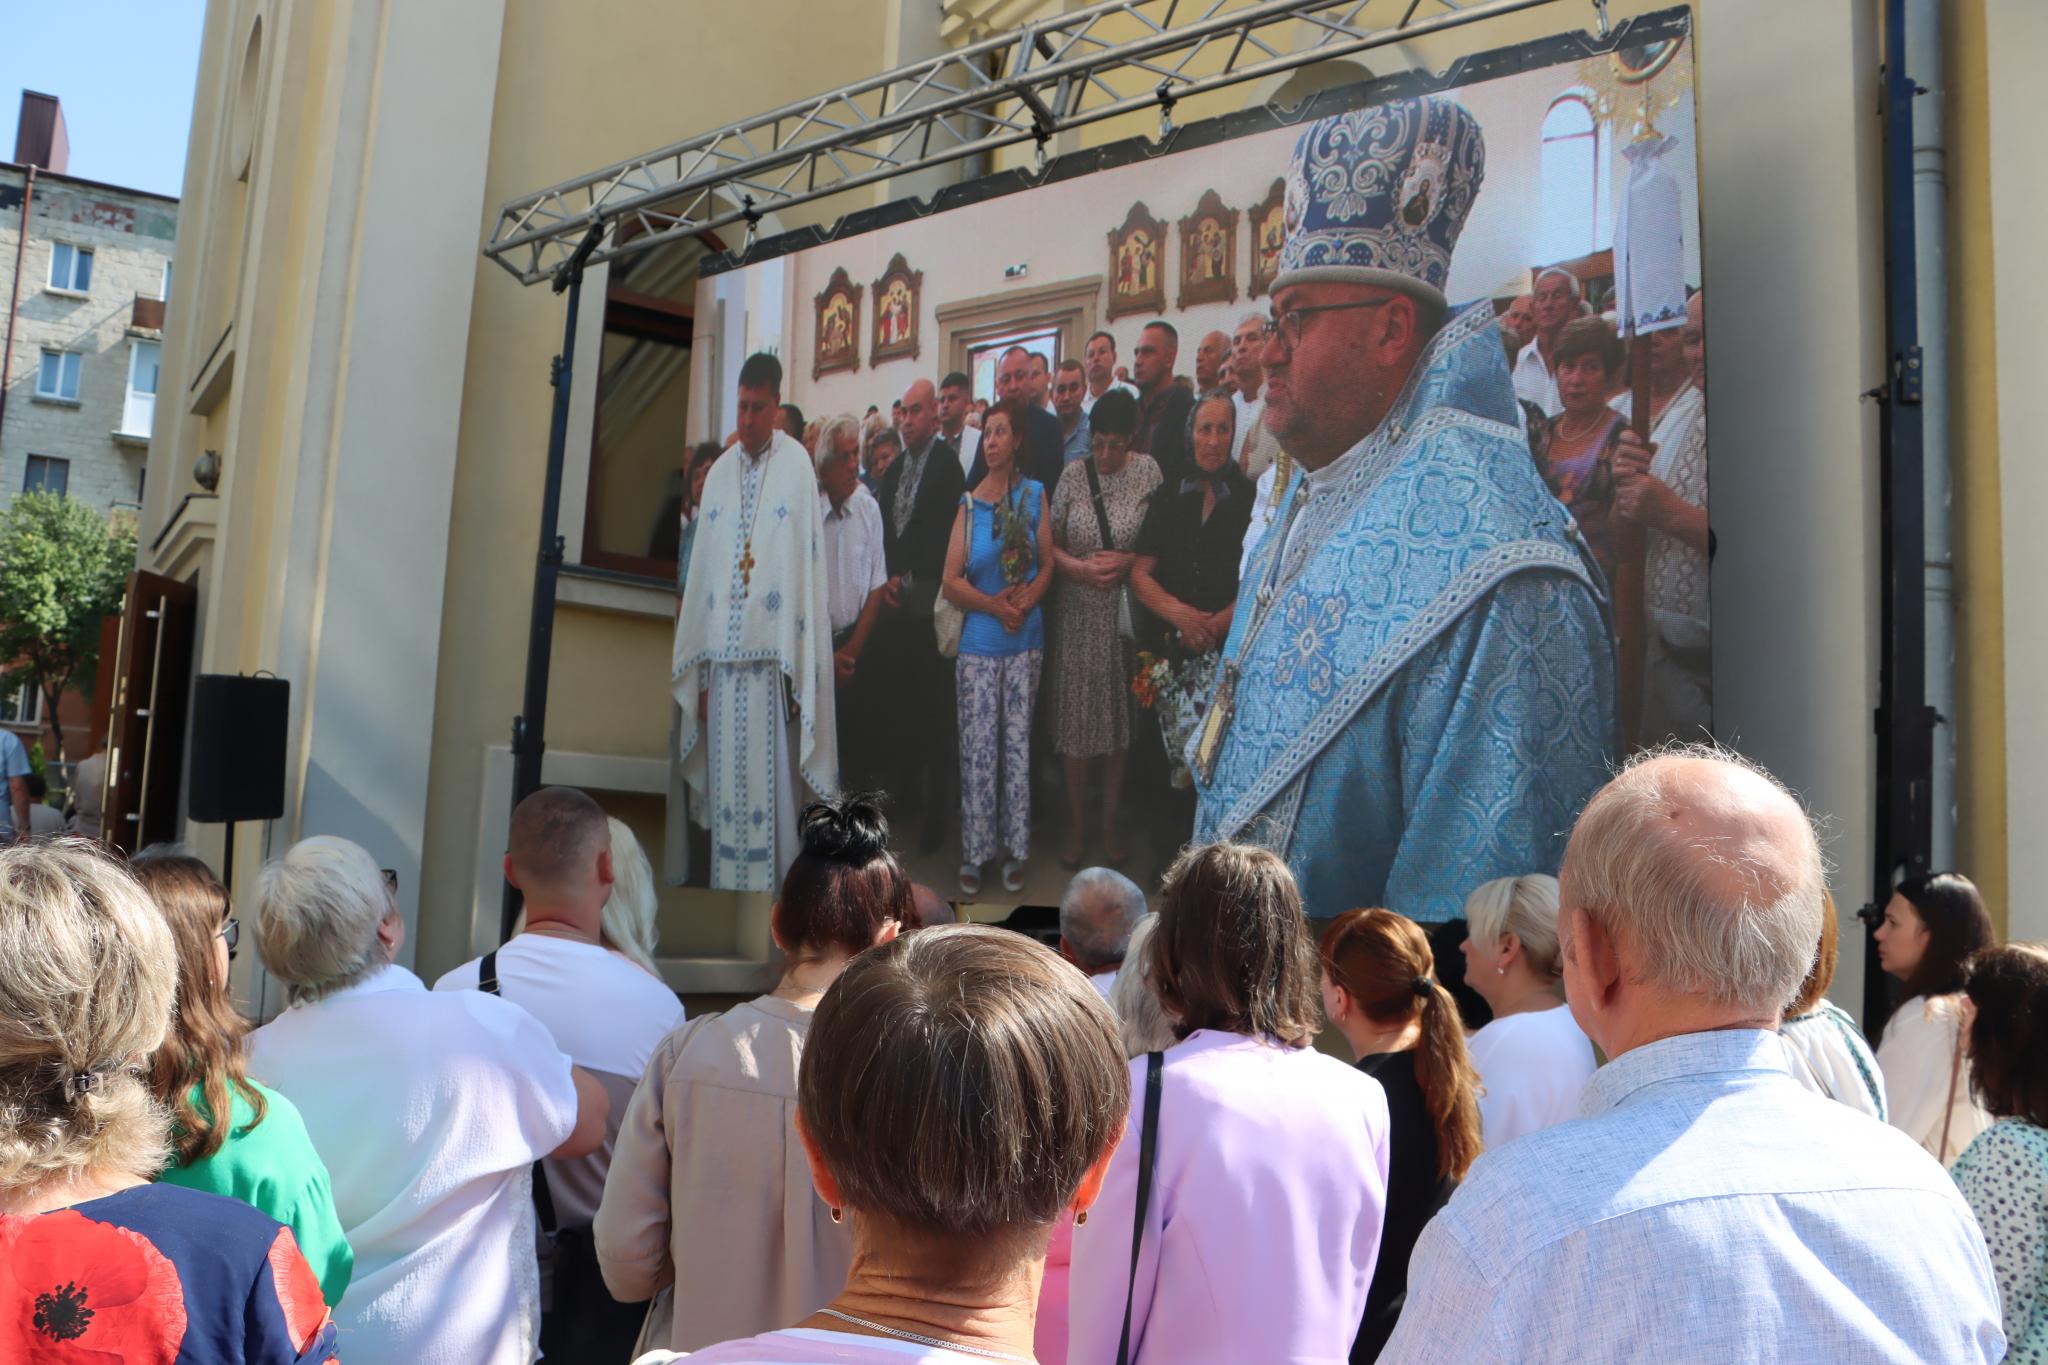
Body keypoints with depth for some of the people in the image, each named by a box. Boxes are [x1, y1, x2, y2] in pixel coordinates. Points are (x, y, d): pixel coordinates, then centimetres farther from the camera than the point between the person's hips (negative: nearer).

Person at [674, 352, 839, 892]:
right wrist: (699, 675, 9)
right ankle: (724, 888, 16)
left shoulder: (797, 466, -1)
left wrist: (800, 676, -10)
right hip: (722, 662, 4)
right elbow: (701, 575, 13)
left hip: (770, 663, -4)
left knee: (769, 788, -1)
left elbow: (807, 570, -6)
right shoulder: (718, 474, 13)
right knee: (724, 791, 7)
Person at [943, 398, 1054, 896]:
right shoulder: (969, 504, 2)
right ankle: (974, 854, 11)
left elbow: (1048, 563, 2)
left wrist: (1026, 602, -14)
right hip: (979, 643, 0)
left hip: (1026, 640, 0)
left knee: (1018, 746, 6)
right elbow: (951, 581, -1)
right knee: (978, 750, 0)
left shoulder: (1035, 494, 3)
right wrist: (995, 606, -11)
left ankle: (1016, 852, 16)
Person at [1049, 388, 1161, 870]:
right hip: (1077, 610, 1)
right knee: (1075, 714, 5)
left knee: (1121, 714, 8)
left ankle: (1111, 822, 24)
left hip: (1126, 609, 0)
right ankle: (1076, 825, 20)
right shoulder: (1074, 473, 0)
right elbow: (1049, 541, 3)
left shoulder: (1147, 470, -2)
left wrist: (1128, 562, -15)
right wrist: (1078, 567, -13)